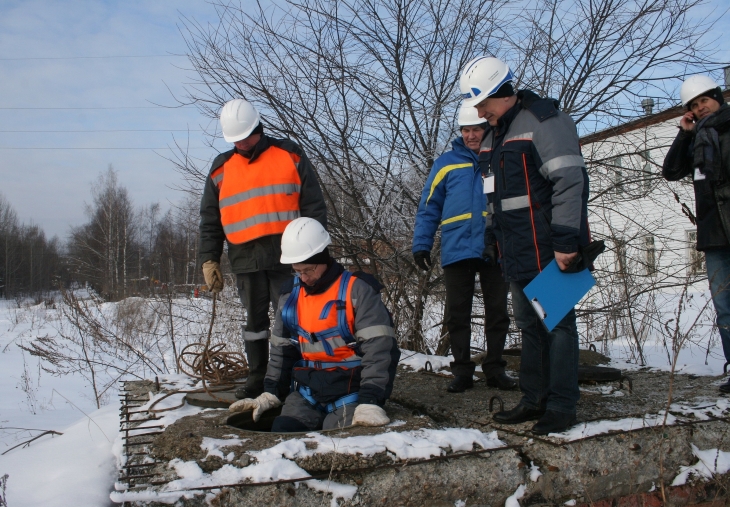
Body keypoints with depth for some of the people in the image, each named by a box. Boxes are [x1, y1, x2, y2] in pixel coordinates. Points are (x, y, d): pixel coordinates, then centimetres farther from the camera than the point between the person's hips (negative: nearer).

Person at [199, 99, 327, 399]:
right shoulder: (221, 168, 13)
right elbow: (210, 220, 14)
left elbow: (313, 205, 3)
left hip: (287, 257, -2)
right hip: (245, 260, 3)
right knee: (255, 321, 10)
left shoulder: (289, 155, 6)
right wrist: (209, 259, 7)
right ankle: (257, 379, 22)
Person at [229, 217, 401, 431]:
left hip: (351, 391, -5)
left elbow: (379, 347, -16)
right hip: (306, 390, 5)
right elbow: (282, 349, 17)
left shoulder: (357, 290, -10)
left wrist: (370, 402, -25)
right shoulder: (290, 296, 8)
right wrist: (271, 395, 8)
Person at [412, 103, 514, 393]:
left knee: (497, 313, 8)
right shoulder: (446, 163, 9)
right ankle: (462, 371, 14)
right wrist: (421, 245, -2)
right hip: (457, 250, 0)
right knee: (457, 314, 4)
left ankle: (495, 369, 20)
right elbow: (429, 208, 8)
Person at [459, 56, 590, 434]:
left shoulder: (544, 120, -10)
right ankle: (534, 399, 21)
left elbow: (571, 181, -18)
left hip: (549, 250, -9)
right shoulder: (492, 136, 18)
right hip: (516, 253, 9)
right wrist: (492, 233, 19)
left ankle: (561, 406, 6)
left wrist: (566, 240, -22)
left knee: (557, 322, -3)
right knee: (529, 324, 12)